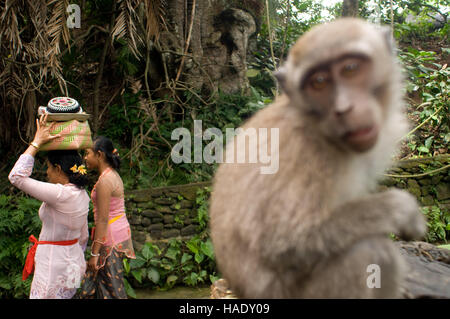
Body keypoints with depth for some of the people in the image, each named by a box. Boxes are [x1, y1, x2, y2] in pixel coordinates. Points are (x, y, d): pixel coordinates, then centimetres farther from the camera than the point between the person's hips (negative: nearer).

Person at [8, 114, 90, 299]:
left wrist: (36, 142, -17)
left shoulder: (60, 194, -23)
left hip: (53, 268, -8)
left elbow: (16, 177, -22)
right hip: (74, 263, 8)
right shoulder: (82, 195, 4)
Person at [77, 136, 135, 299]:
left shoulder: (104, 181, -19)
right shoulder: (114, 174, 10)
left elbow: (102, 220, -21)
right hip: (121, 230, 9)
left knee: (111, 288, 3)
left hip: (111, 236, -9)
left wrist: (94, 253, -17)